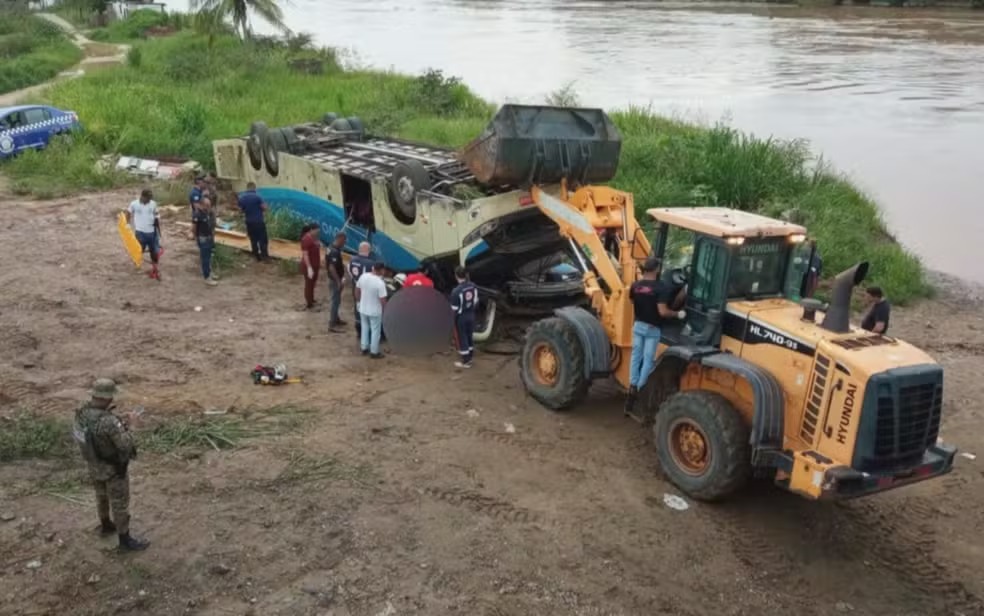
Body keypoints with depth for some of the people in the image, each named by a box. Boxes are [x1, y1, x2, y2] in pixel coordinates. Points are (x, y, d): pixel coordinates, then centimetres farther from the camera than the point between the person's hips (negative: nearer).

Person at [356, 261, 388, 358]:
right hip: (375, 311, -6)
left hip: (363, 309, 6)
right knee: (375, 331, 11)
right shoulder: (380, 283, -27)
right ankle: (374, 352, 20)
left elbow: (357, 291, 4)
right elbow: (383, 300, -22)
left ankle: (364, 349, 34)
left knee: (365, 328, 23)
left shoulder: (363, 276, -9)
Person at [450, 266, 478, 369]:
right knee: (470, 336, 20)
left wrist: (452, 320, -5)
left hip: (461, 317, -6)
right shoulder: (473, 286, -7)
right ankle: (469, 358, 34)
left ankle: (465, 362, 18)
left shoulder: (456, 291, -27)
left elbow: (454, 309, -20)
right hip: (471, 315, 6)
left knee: (462, 338, 8)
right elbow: (476, 301, 5)